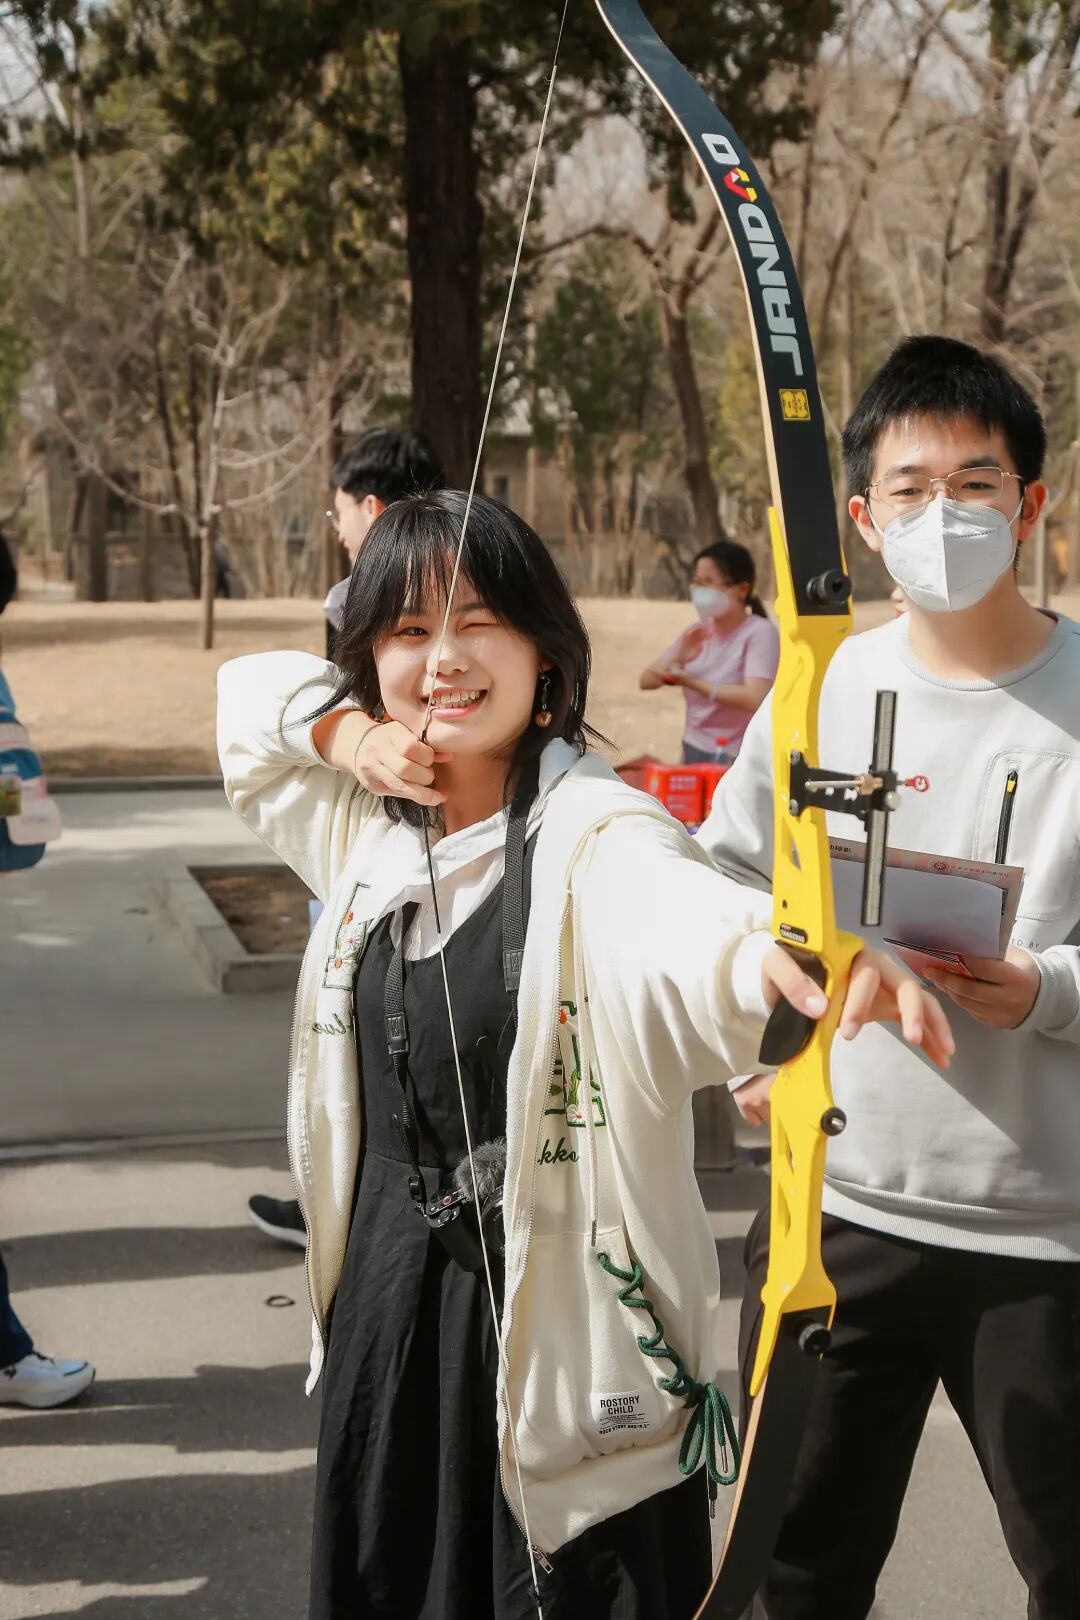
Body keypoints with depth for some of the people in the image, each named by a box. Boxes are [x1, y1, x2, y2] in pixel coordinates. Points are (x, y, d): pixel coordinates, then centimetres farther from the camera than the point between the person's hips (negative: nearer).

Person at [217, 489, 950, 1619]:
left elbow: (687, 923, -41)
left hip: (568, 1315, -6)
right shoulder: (370, 825, 1)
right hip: (390, 1302, 6)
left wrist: (796, 947, -66)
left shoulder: (592, 837, -19)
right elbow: (251, 691, 18)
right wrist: (346, 728, -5)